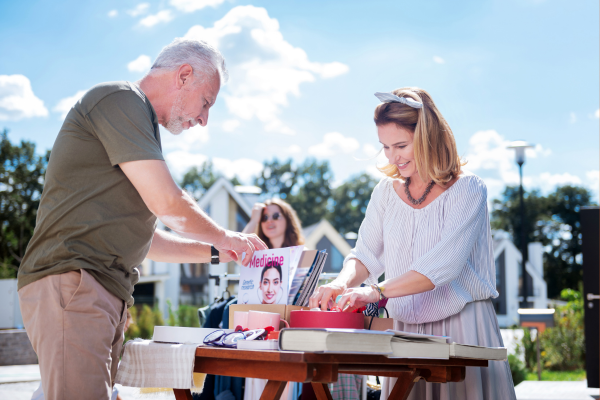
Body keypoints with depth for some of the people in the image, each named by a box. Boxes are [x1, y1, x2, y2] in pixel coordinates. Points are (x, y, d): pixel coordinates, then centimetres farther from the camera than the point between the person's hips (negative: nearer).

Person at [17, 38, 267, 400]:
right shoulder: (119, 100, -3)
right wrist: (224, 237, 7)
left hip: (106, 295, 10)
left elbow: (142, 239, 33)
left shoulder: (139, 120, 28)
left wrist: (216, 254, 28)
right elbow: (167, 202, -10)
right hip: (70, 283, -10)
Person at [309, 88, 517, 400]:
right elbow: (365, 255, 10)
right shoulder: (387, 190, 8)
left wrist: (378, 291, -31)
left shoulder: (467, 189, -9)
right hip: (405, 330, 4)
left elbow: (443, 263, -21)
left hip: (463, 328, -4)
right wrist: (342, 283, -14)